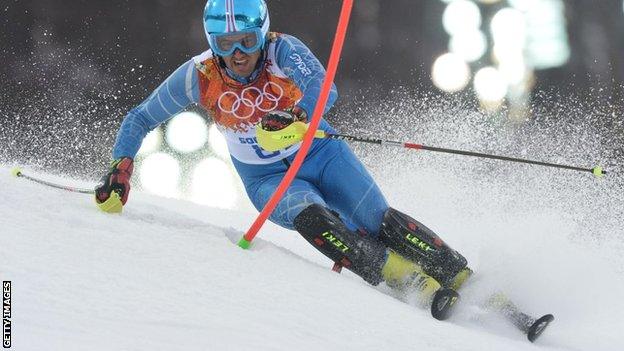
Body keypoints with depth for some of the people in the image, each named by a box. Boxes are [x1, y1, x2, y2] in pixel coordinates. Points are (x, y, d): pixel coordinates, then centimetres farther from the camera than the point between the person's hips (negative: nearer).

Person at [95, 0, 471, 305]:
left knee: (380, 222, -14)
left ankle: (463, 279, 1)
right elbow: (140, 118, -5)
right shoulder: (200, 76, -17)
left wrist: (295, 116, -60)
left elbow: (324, 89, -40)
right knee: (311, 219, -30)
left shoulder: (283, 51, -22)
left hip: (319, 154, 0)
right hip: (267, 179, 0)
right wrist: (120, 169, -17)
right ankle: (410, 282, -24)